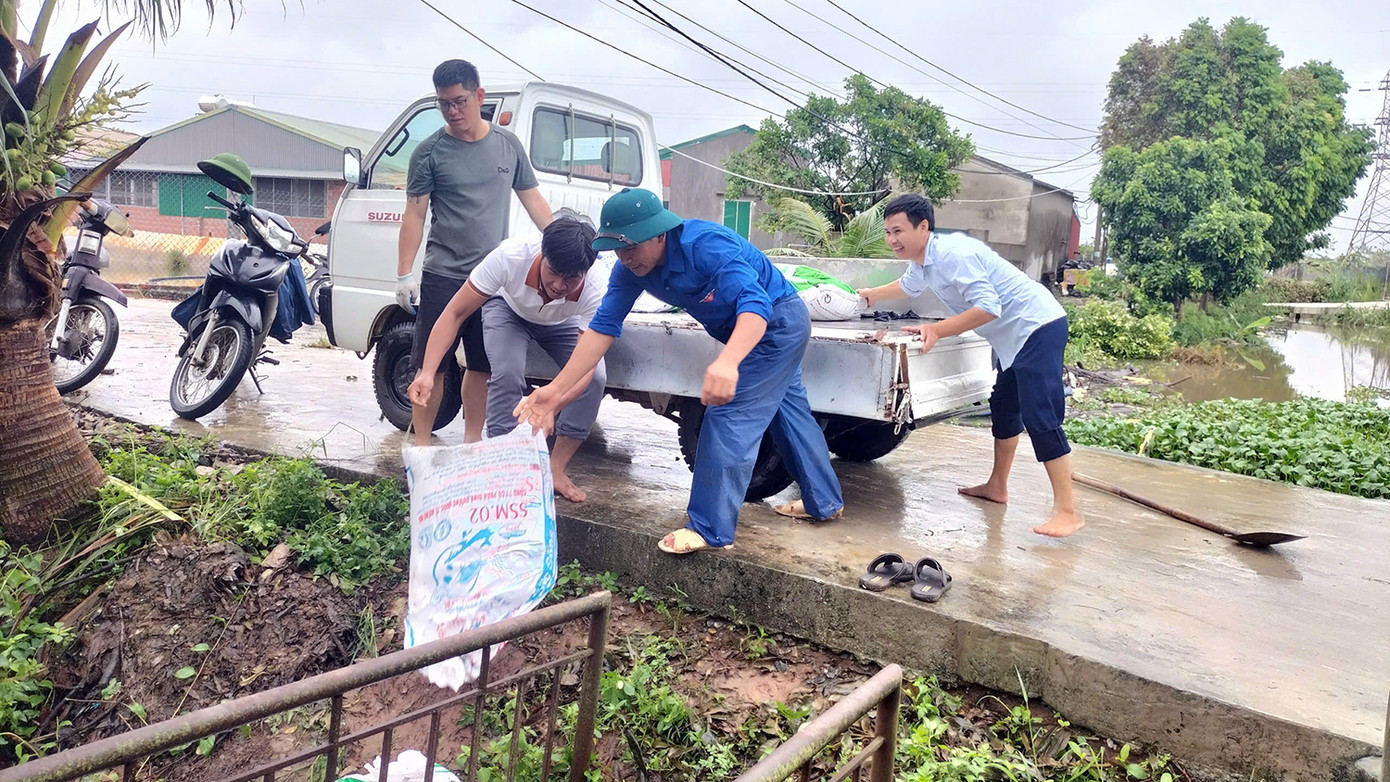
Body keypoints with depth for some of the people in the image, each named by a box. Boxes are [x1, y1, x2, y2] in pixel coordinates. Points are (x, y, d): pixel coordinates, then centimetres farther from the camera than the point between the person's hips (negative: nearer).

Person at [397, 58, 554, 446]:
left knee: (482, 366, 11)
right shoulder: (430, 151, -1)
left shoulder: (508, 145, 8)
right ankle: (422, 443, 11)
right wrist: (404, 274, -7)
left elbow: (533, 199, 14)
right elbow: (415, 213, -2)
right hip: (443, 277, -3)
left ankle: (472, 440, 23)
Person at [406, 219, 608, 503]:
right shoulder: (511, 256, -40)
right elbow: (455, 313, -34)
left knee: (595, 379, -21)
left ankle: (557, 466, -6)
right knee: (507, 371, -29)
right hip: (509, 308, -1)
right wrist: (427, 373, -44)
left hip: (562, 323, 1)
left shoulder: (596, 290, -39)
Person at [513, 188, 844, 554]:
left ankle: (711, 530, -7)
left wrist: (728, 362, -65)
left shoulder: (707, 245, -36)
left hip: (777, 320, -9)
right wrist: (556, 390, -19)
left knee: (729, 416, -15)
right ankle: (824, 503, 37)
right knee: (789, 411, 20)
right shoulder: (630, 269, -12)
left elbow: (756, 304, -47)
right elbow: (602, 328, -13)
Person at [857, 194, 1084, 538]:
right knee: (1004, 408, 19)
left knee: (1040, 417, -16)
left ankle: (1068, 511, -15)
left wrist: (936, 330, -29)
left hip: (1038, 328, -11)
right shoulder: (921, 262, 9)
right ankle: (997, 486, 33)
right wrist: (873, 294, 47)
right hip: (1014, 336, 11)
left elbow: (988, 308, -29)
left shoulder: (953, 254, -23)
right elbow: (908, 286, 34)